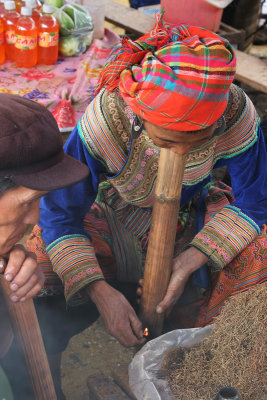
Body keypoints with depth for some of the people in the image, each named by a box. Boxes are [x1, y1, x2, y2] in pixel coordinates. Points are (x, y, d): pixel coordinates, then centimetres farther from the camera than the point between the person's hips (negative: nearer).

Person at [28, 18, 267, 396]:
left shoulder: (236, 113, -29)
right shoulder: (106, 118, -34)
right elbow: (58, 211, -25)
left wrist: (188, 263, -28)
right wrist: (100, 291, -34)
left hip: (193, 218, 2)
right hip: (112, 221, -1)